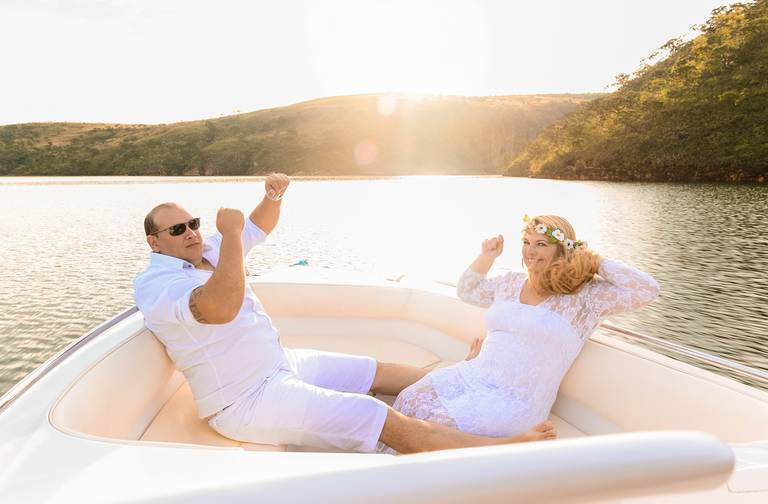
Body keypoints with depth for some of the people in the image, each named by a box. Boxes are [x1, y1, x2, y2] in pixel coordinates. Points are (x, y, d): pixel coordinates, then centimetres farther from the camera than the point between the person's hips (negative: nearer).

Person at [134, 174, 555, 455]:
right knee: (385, 421, -17)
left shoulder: (206, 253, 8)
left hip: (280, 363, 10)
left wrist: (273, 196, -5)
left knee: (380, 372, 10)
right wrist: (230, 233, -30)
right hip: (248, 400, -9)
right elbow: (222, 308, -38)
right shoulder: (154, 283, -18)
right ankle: (506, 450, -13)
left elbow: (261, 225, 17)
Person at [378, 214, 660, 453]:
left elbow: (647, 290, -12)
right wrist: (486, 257, 16)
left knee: (441, 425, -25)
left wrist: (595, 260, -6)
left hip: (517, 400, -6)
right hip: (472, 375, 6)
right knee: (410, 400, -16)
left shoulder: (585, 296, -3)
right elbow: (467, 291, 31)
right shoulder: (511, 284, 15)